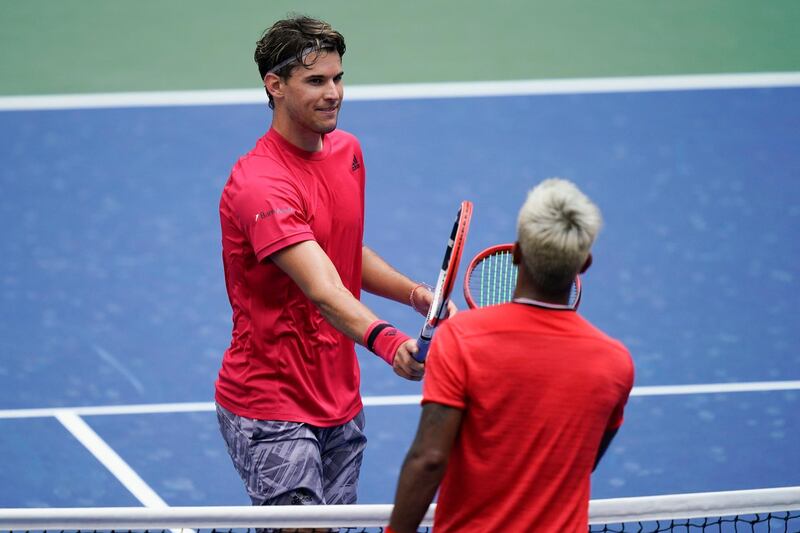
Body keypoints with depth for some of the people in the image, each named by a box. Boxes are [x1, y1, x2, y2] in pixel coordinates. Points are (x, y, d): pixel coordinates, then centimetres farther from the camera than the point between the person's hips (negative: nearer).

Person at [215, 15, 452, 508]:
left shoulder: (347, 151, 6)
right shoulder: (259, 185, -22)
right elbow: (324, 291, -34)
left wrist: (415, 293, 3)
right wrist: (388, 342, -50)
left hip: (342, 405, 8)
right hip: (271, 413, -8)